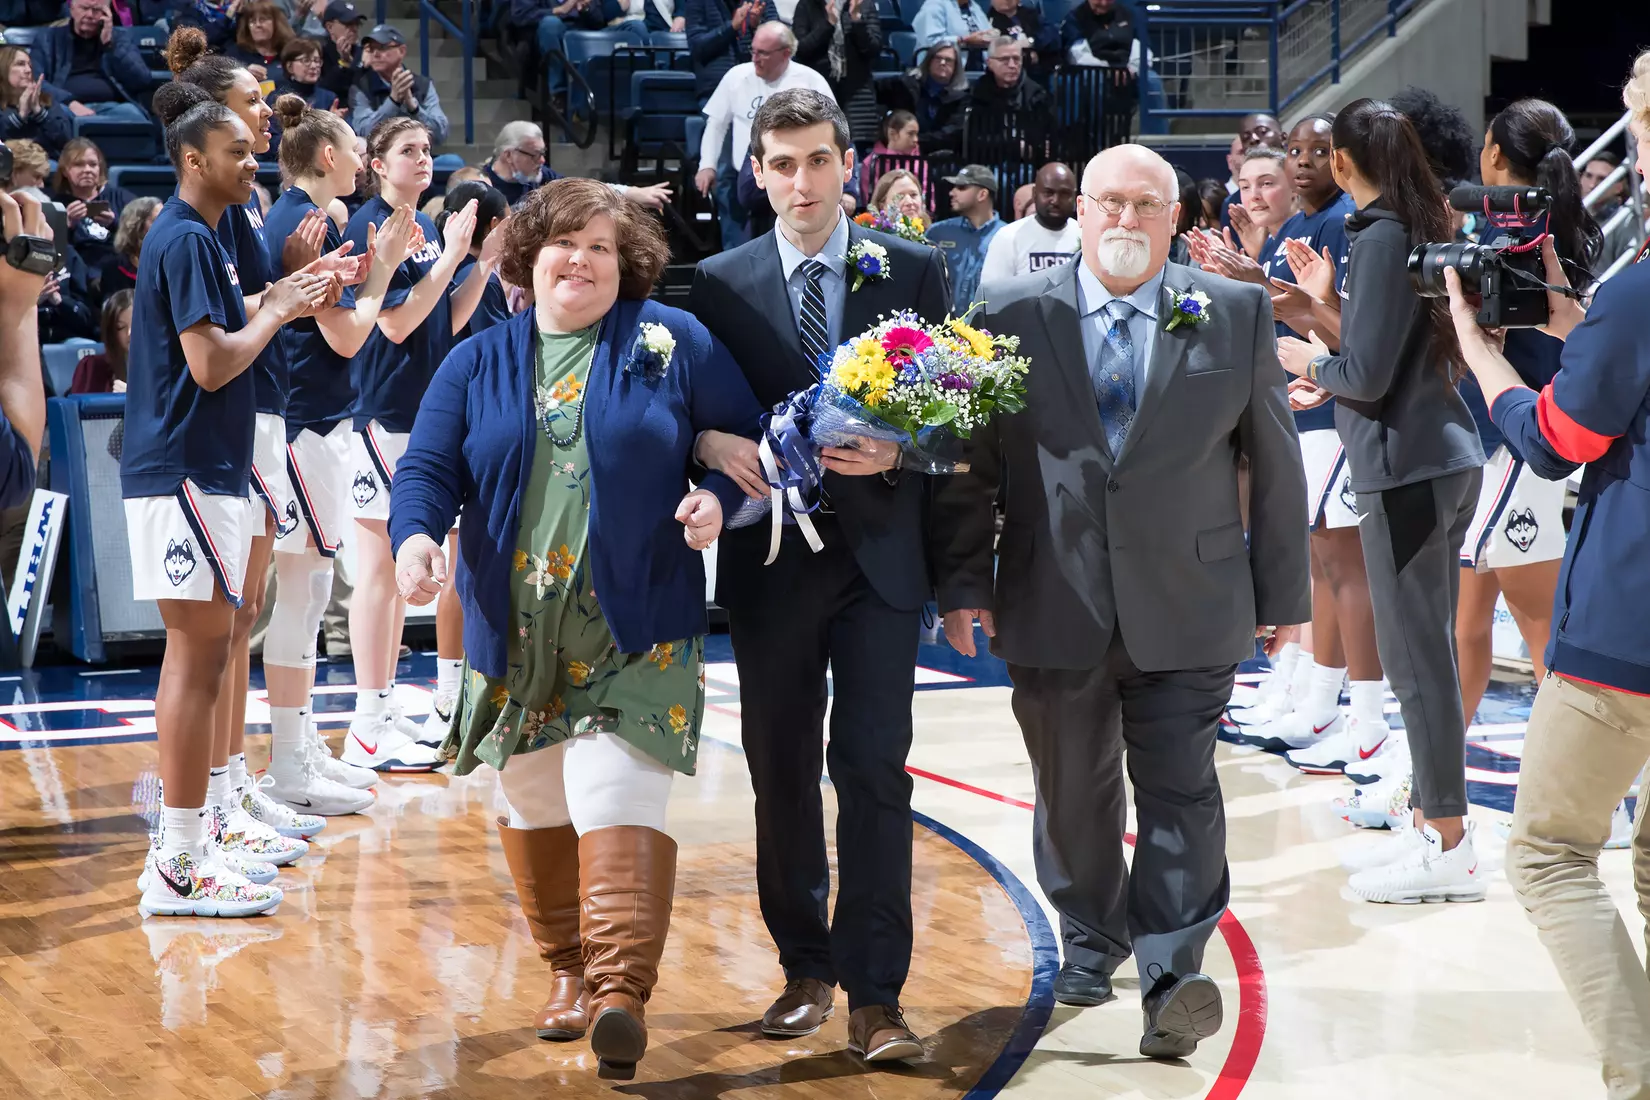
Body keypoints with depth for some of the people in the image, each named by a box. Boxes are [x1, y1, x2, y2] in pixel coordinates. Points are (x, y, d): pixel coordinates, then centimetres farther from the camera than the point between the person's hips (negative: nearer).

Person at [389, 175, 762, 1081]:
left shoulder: (673, 343, 3)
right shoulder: (477, 364, 9)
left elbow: (745, 435, 8)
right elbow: (429, 466, 2)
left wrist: (718, 497, -12)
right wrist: (416, 535, -18)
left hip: (635, 632, -3)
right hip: (514, 634, 3)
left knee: (618, 798, -14)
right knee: (534, 804, 11)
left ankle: (621, 990, -19)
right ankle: (570, 972, 27)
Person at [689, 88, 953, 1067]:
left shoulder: (915, 271, 4)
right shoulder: (721, 283, 5)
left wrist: (896, 451, -15)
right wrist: (713, 443, -16)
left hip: (879, 552, -1)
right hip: (770, 556, 2)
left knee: (875, 769, -6)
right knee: (781, 771, 9)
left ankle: (876, 995, -2)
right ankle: (807, 969, 23)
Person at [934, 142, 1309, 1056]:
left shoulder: (1237, 315, 3)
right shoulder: (1012, 315, 3)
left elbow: (1274, 462, 6)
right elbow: (969, 462, 5)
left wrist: (1281, 592, 6)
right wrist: (963, 582, -1)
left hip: (1185, 611, -1)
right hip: (1055, 612, 1)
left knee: (1180, 792, -8)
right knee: (1073, 792, 14)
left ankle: (1171, 981, -9)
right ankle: (1091, 942, 35)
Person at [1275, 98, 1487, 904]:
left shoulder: (1379, 238, -15)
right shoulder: (1423, 229, 11)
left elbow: (1368, 373, -17)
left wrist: (1313, 362, 2)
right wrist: (1331, 375, 21)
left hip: (1406, 468, -9)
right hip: (1443, 457, 9)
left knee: (1416, 656, -5)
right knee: (1425, 650, 14)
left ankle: (1448, 846, -1)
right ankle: (1433, 818, 21)